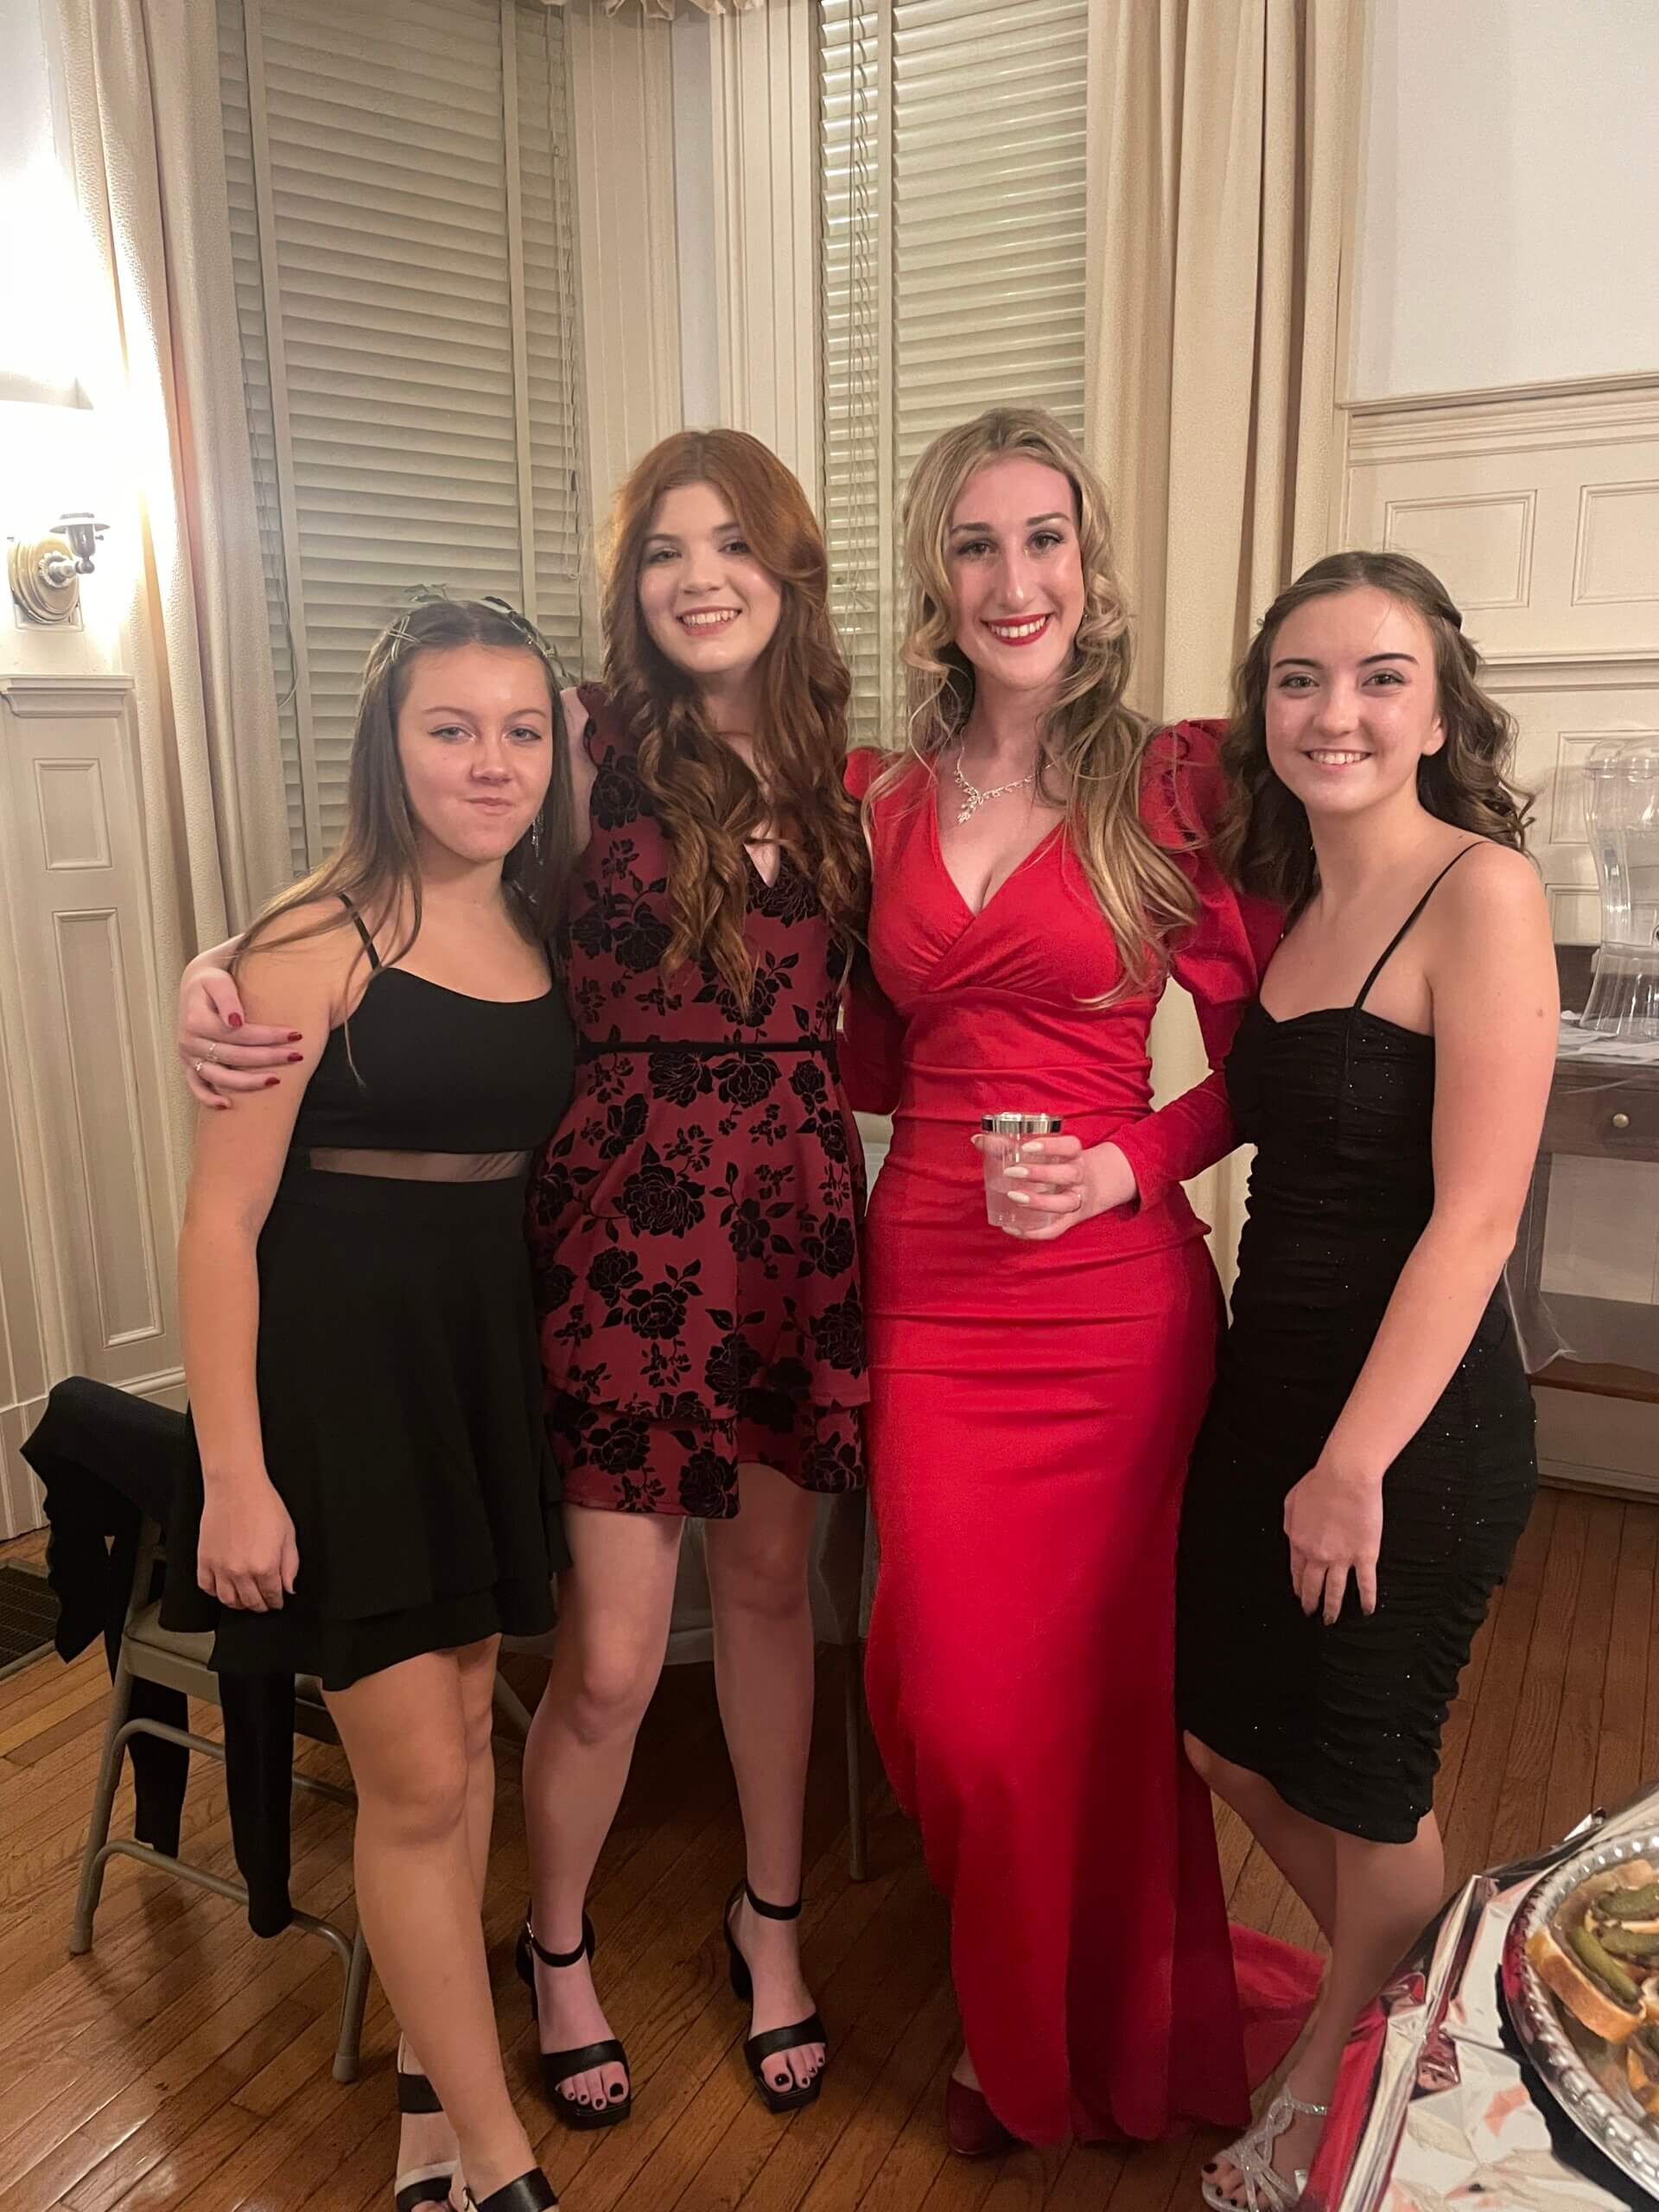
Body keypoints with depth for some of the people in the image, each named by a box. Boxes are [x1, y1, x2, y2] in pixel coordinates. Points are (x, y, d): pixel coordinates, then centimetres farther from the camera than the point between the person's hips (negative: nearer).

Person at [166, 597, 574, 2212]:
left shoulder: (542, 937, 6)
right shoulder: (318, 940, -13)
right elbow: (222, 1217, -14)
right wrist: (234, 1474, -15)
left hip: (488, 1353, 6)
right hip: (337, 1363, -6)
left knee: (461, 1730, 17)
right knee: (416, 1779, 2)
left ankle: (430, 2083, 38)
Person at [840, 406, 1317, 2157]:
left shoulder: (1176, 782, -4)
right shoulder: (881, 799, 7)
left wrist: (1126, 1163, -15)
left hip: (1109, 1296, -3)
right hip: (930, 1293, 3)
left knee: (1088, 1682, 12)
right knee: (948, 1689, 10)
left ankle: (1097, 2045, 44)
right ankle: (1013, 2020, 42)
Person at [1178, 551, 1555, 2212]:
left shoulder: (1480, 890, -16)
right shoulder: (1296, 899, 7)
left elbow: (1474, 1215, -20)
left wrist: (1355, 1465, -18)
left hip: (1416, 1412, -8)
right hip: (1266, 1382, 8)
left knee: (1367, 1786, 13)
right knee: (1231, 1740, 20)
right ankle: (1398, 2011, 48)